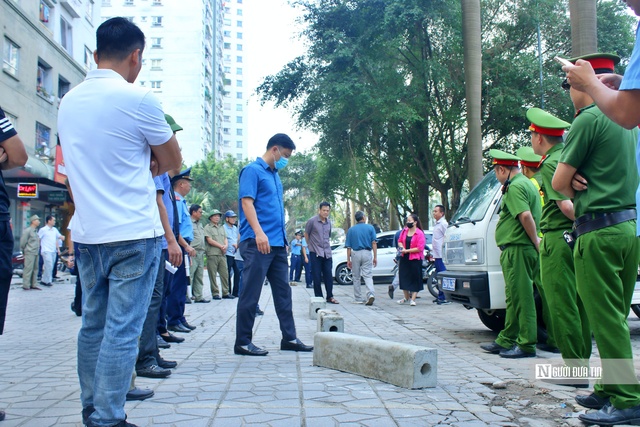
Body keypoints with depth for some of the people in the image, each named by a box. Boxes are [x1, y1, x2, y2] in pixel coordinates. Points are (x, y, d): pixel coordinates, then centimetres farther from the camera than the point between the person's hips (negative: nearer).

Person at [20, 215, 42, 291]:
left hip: (36, 253, 9)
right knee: (28, 269, -8)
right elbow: (23, 242, -9)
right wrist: (24, 250, 0)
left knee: (35, 269, 9)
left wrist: (38, 251, 14)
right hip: (30, 253, -9)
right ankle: (26, 285, -5)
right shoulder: (27, 230, -9)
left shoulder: (35, 231, 17)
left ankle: (33, 284, 14)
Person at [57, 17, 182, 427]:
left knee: (93, 325, 14)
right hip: (133, 234, -7)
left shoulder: (69, 101, 10)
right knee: (123, 330, -3)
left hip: (87, 233, 7)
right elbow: (172, 161, 0)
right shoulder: (138, 98, -11)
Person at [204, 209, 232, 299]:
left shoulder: (221, 227, 20)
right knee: (213, 275, -2)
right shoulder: (208, 227, 1)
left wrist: (226, 245, -5)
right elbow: (209, 240, -8)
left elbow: (225, 238, 17)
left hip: (222, 254, 6)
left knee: (225, 274, 3)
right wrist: (221, 246, -7)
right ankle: (215, 293, 4)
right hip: (212, 254, -5)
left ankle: (225, 293, 9)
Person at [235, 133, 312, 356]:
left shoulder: (275, 176, 21)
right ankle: (243, 342, 2)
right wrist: (259, 232, -25)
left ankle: (289, 337, 19)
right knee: (250, 293, -4)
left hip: (277, 243, 9)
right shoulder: (253, 170, -5)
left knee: (283, 291, 11)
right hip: (258, 243, -9)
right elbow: (247, 202, -15)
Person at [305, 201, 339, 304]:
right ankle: (318, 297, 7)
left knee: (328, 275, 4)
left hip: (327, 253, 4)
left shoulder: (329, 222, 9)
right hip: (315, 253, -4)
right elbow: (306, 234, 4)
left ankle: (330, 297, 10)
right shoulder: (312, 221, -7)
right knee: (317, 277, 0)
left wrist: (328, 246, 15)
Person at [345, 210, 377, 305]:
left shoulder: (351, 230, 6)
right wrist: (375, 257, -1)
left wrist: (348, 260, 7)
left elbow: (348, 247, 4)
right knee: (367, 276, 1)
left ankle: (358, 299, 15)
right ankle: (371, 294, -21)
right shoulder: (370, 228, 4)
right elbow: (374, 243, -3)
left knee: (356, 278, 11)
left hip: (355, 254, 0)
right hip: (367, 253, 0)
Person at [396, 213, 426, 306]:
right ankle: (406, 297, 27)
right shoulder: (404, 231, 6)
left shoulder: (420, 234, -12)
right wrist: (401, 247, -4)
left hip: (415, 259, -6)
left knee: (415, 279, 0)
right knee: (403, 278, 9)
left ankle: (413, 299, 7)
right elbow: (400, 241, 18)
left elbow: (419, 248, -16)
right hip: (404, 258, 6)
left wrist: (407, 250, -17)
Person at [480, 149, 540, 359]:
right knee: (515, 297, 14)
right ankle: (505, 340, 22)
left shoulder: (515, 187, -13)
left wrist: (535, 241, -18)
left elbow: (526, 215, -25)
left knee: (521, 297, -7)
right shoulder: (525, 183, 20)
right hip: (517, 249, 11)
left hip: (518, 249, -11)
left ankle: (526, 345, -2)